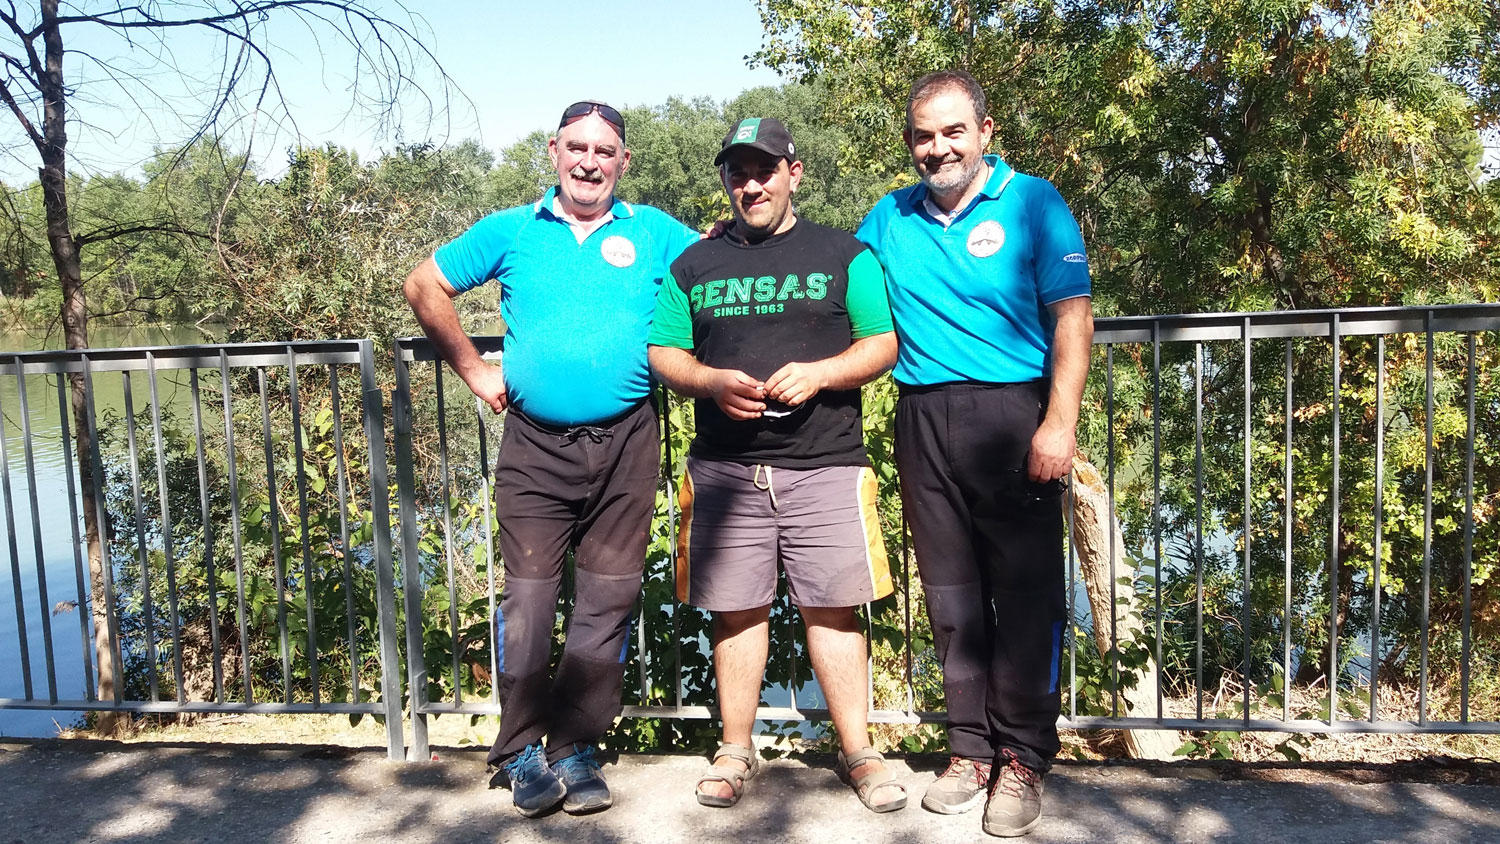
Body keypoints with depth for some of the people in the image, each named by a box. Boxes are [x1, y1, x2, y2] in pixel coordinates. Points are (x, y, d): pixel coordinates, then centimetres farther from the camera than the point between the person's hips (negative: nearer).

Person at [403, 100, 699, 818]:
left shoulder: (653, 232, 8)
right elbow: (425, 285, 15)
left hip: (626, 444, 1)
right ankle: (521, 752, 13)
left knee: (608, 600, 3)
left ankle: (575, 750, 16)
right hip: (534, 446, 0)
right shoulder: (512, 231, 9)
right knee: (528, 597, -2)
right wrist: (473, 370, 8)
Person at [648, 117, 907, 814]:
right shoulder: (694, 264, 15)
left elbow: (882, 344, 5)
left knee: (833, 608, 0)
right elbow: (663, 354, 13)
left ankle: (856, 751, 13)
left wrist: (818, 373, -13)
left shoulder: (844, 254, 10)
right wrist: (713, 382, -8)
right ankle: (736, 750, 20)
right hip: (725, 467, 2)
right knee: (736, 610, 6)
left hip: (826, 466, -1)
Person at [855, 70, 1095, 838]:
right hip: (923, 421, 4)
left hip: (1011, 414, -4)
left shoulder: (1032, 203, 0)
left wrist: (1058, 423, -14)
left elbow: (1072, 318, -5)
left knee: (1023, 592, -1)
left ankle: (1022, 759, 11)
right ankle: (970, 748, 21)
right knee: (951, 594, 9)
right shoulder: (887, 219, 13)